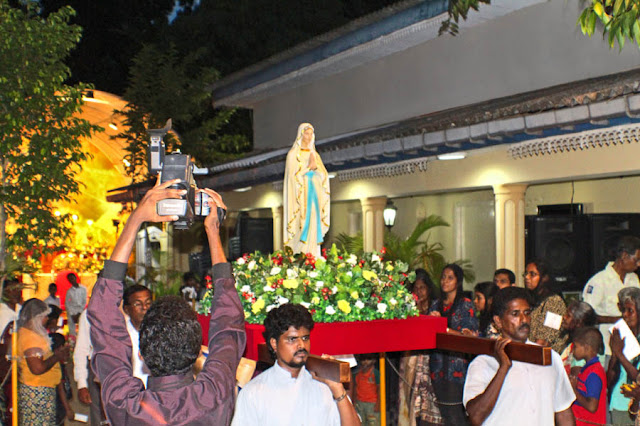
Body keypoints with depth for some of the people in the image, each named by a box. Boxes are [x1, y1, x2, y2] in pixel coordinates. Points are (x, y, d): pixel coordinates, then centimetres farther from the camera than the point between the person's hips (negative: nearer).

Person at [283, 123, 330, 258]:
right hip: (301, 195, -5)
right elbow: (293, 175, -9)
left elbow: (323, 175, 10)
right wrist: (308, 167, -13)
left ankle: (313, 255, 1)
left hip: (314, 194, 5)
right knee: (303, 223, -13)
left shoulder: (314, 154, 16)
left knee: (314, 223, -1)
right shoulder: (293, 154, 0)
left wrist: (315, 166, -8)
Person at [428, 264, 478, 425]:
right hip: (438, 363, 5)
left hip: (456, 363, -5)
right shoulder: (436, 305, 15)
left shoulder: (465, 304, -1)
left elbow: (470, 335, -8)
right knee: (443, 412, 7)